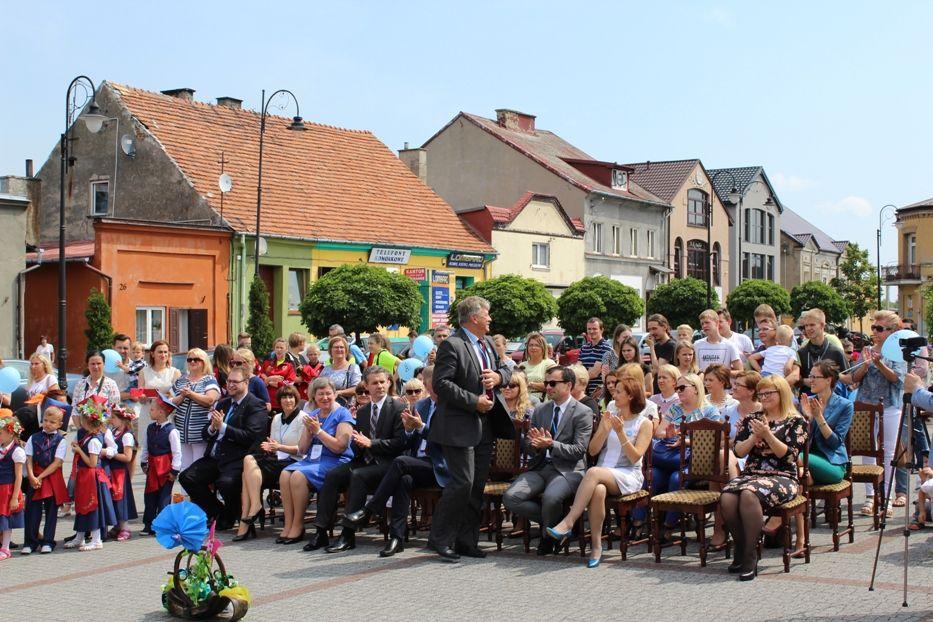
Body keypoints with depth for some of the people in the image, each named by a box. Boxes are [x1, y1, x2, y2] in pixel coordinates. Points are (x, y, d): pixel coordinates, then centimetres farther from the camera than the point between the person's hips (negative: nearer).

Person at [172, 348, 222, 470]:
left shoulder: (209, 380, 2)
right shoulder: (180, 380, 17)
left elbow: (210, 400, -14)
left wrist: (190, 393, -10)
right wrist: (182, 396, -8)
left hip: (200, 433, -4)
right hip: (182, 432, 5)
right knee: (184, 469, 5)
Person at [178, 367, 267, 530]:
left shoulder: (256, 406, -2)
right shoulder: (223, 403, 21)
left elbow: (250, 437, -15)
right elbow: (205, 434, 18)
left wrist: (222, 427, -16)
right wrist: (212, 427, -5)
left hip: (237, 458, -8)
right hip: (214, 457, 8)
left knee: (225, 482, -34)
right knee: (186, 477, -9)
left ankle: (228, 518, -2)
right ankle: (216, 512, 8)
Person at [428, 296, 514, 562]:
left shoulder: (488, 344, 14)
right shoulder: (452, 345, -12)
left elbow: (506, 370, 23)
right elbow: (441, 383, -18)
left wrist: (499, 376, -1)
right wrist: (474, 401, -19)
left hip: (485, 426, 8)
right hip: (460, 427, -8)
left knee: (477, 485, 10)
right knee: (462, 482, -12)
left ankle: (467, 541, 18)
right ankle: (440, 539, 1)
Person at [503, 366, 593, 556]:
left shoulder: (583, 413, -1)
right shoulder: (540, 410, 17)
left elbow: (579, 451, -9)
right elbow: (526, 447, 16)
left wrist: (551, 444, -21)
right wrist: (535, 444, -9)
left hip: (567, 469, -5)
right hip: (540, 467, 5)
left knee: (550, 497, -36)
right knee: (510, 498, -20)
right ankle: (551, 521, 4)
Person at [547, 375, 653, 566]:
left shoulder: (644, 424, 5)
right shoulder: (610, 416, 17)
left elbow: (635, 457, -6)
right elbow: (593, 450, 10)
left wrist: (620, 432, -16)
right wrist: (604, 429, -6)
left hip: (628, 477, -3)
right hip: (603, 474, 3)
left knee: (593, 472, -36)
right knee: (598, 490, -36)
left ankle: (568, 522, -36)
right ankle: (596, 545, -29)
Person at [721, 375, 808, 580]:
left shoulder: (796, 422, 6)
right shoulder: (752, 419, 20)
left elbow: (788, 454, -7)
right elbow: (738, 451, 10)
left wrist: (767, 434, -16)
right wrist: (755, 436, -5)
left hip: (782, 477, -4)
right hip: (750, 474, 4)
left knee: (749, 495, -37)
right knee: (727, 499, -29)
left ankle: (750, 556, -24)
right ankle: (741, 550, -8)